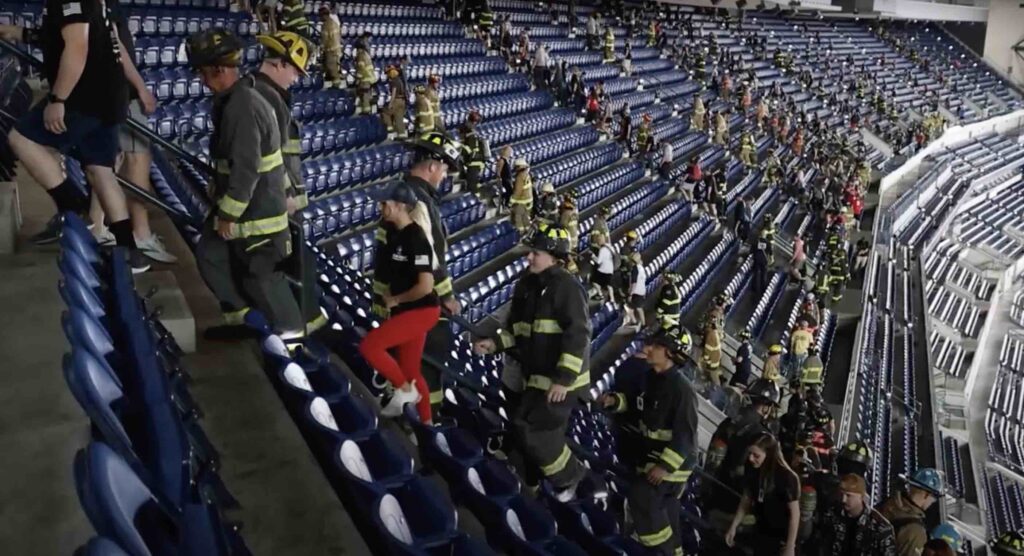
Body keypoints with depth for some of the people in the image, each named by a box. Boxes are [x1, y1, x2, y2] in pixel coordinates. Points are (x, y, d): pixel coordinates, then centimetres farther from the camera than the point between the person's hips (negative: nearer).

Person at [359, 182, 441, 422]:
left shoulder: (416, 239, -19)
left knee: (369, 345, -16)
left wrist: (395, 300, -12)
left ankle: (405, 390, 1)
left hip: (422, 310, -9)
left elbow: (425, 286, -24)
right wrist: (389, 304, 11)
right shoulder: (394, 233, 7)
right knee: (410, 371, 14)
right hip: (406, 311, 9)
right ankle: (427, 422, 26)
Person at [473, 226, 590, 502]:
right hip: (536, 375, 8)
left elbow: (577, 335, -23)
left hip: (561, 379, -8)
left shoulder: (567, 287, -17)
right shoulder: (527, 285, 7)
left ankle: (569, 476, 11)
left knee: (528, 428, -9)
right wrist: (495, 343, -1)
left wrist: (564, 378, -26)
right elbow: (517, 327, 17)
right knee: (545, 431, 17)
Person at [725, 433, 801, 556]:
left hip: (781, 539, -6)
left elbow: (794, 513, -17)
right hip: (760, 534, 6)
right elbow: (746, 500, 6)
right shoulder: (752, 470, -7)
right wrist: (733, 527, 7)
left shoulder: (786, 477, -23)